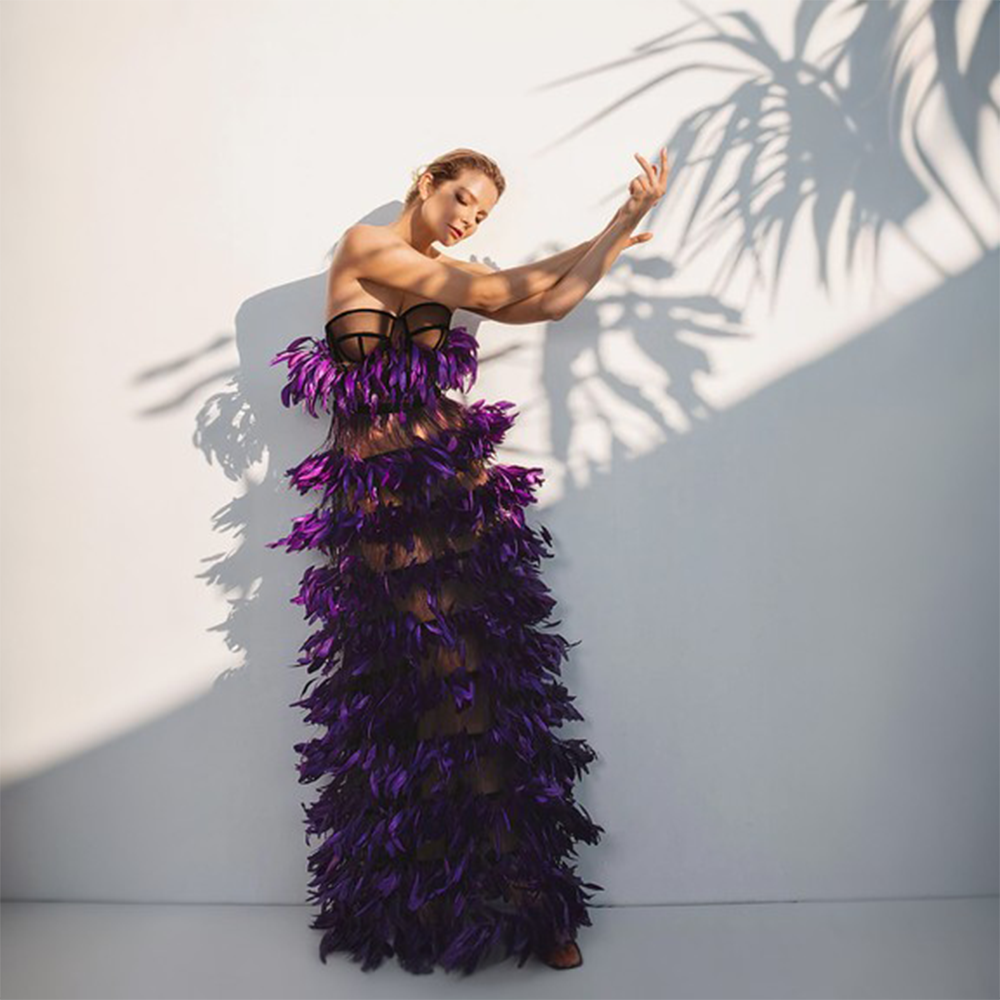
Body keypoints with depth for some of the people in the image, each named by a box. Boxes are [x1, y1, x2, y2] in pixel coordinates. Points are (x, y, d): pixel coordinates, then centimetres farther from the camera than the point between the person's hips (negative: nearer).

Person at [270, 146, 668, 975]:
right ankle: (519, 893, 1)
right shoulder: (365, 245, 0)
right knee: (453, 672, -8)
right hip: (384, 492, -6)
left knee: (483, 667, 0)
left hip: (453, 481, 6)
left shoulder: (443, 277, 20)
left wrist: (627, 221, 6)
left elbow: (552, 301, 9)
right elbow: (490, 293, -6)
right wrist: (590, 241, 7)